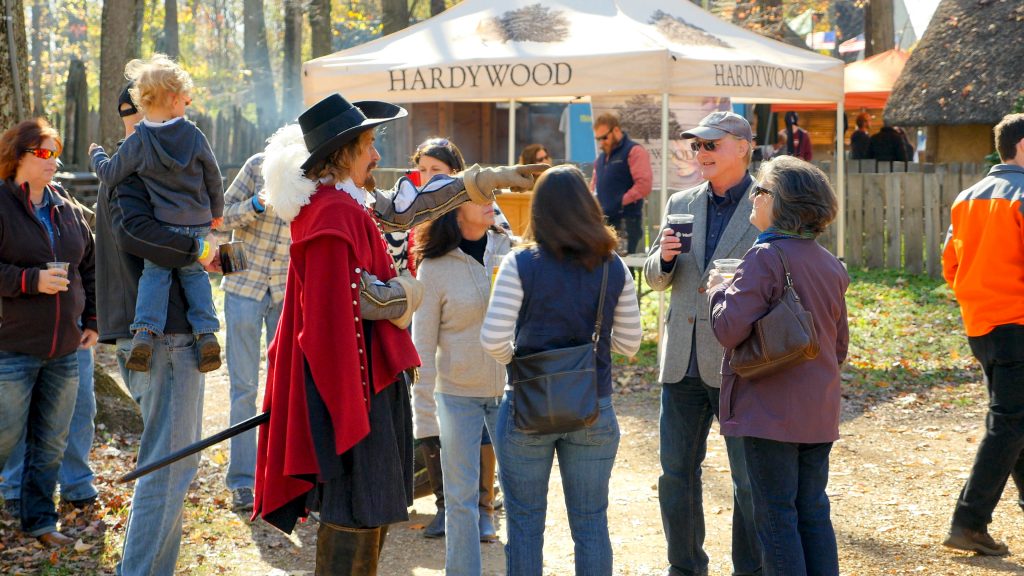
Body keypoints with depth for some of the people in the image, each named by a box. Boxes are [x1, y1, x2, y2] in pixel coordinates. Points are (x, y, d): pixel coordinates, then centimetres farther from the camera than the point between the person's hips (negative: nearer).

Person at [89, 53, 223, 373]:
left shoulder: (137, 143, -9)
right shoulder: (194, 136, -3)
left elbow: (110, 175, 1)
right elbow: (213, 178, 6)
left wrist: (96, 154, 22)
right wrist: (217, 211, 23)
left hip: (162, 226, -2)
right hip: (198, 224, 2)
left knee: (155, 273, 7)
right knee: (194, 273, 16)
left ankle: (145, 332, -12)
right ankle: (206, 332, 4)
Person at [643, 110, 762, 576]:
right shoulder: (681, 205, 11)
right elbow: (655, 279, 14)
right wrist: (664, 257, -7)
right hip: (683, 362, 5)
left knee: (749, 480, 2)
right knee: (676, 474, 11)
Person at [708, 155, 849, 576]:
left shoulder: (764, 258, -15)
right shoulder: (830, 264, 9)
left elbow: (730, 329, -19)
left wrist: (718, 289, -1)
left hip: (770, 413, -7)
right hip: (819, 414, 7)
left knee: (776, 517, 0)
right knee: (813, 513, 13)